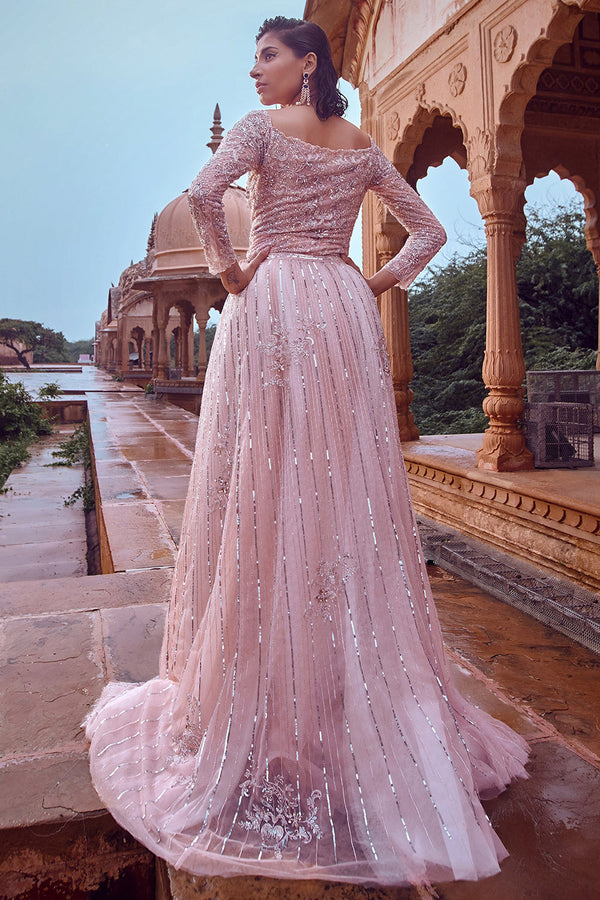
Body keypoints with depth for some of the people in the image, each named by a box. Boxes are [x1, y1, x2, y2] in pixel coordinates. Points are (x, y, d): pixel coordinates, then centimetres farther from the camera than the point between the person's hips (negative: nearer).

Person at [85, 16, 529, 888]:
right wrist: (386, 279, 14)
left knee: (269, 491, -3)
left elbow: (203, 193, -16)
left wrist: (225, 262, -2)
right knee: (352, 495, 6)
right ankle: (373, 691, 16)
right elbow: (429, 227, 19)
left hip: (273, 305, -5)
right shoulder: (363, 145, 18)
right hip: (345, 311, 5)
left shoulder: (262, 126, 3)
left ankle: (274, 697, 4)